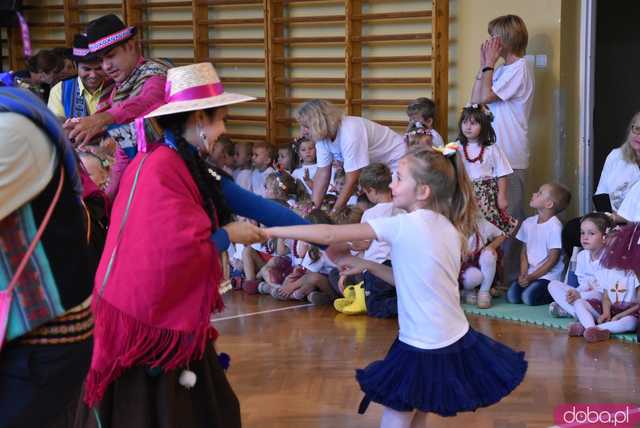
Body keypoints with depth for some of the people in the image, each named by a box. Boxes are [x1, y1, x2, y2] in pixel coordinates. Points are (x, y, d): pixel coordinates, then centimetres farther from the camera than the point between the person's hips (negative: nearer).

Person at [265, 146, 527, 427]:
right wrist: (367, 266, 13)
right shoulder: (449, 228, 6)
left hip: (422, 351, -7)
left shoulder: (404, 226, -16)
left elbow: (330, 235, -16)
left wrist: (270, 231, -9)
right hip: (458, 344, 8)